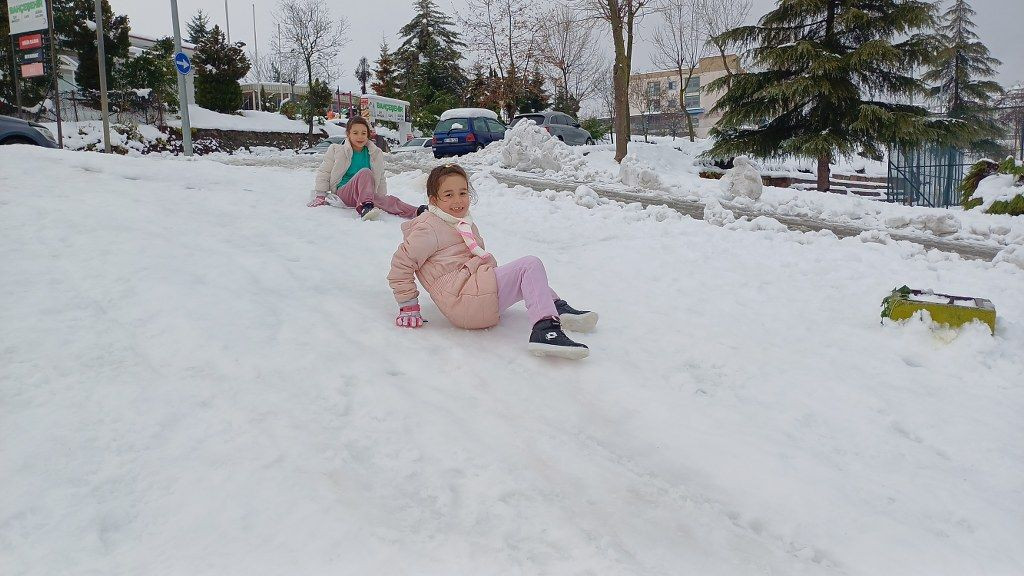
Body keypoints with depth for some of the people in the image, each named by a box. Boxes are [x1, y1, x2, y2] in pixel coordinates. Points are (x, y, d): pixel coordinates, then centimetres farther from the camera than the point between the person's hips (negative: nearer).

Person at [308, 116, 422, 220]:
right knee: (365, 172, -33)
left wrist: (381, 199, 14)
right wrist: (320, 195, 2)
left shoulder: (376, 153, 12)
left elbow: (380, 179, 22)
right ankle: (365, 207, -55)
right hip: (343, 193, -3)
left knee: (390, 200, -30)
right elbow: (324, 173, 9)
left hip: (366, 194, 3)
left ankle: (416, 212, -55)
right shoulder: (337, 150, 3)